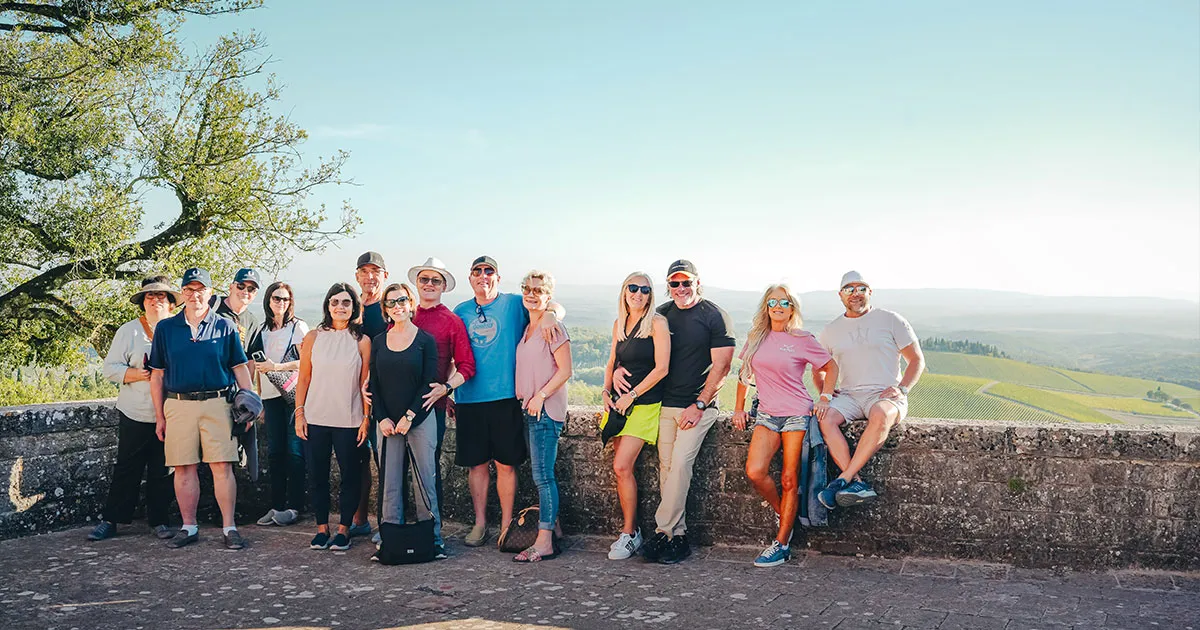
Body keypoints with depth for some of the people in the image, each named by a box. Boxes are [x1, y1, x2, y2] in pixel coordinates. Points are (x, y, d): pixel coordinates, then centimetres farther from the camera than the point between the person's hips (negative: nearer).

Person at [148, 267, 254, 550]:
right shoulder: (165, 328, 10)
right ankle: (189, 527, 16)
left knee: (222, 467, -5)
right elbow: (157, 374, 12)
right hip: (178, 406, 2)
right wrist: (159, 416, 8)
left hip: (217, 403, -2)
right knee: (184, 468, 5)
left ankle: (229, 527, 1)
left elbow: (240, 368, 8)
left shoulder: (225, 326, 7)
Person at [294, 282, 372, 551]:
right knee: (318, 476, 7)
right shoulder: (314, 337, 5)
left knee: (350, 476, 2)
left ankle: (344, 529, 15)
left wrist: (366, 419, -2)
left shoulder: (362, 341, 1)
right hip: (316, 418, 1)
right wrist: (299, 413, 1)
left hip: (349, 421, -1)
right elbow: (304, 379, 7)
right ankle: (322, 529, 19)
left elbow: (365, 384, 1)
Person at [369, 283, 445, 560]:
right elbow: (374, 384, 9)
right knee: (389, 483, 2)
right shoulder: (378, 342, 10)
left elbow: (429, 382, -4)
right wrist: (382, 418, -3)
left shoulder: (425, 340, 0)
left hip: (420, 419, -3)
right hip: (387, 423, 3)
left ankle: (432, 539, 7)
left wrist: (409, 416, -11)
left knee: (424, 480, -1)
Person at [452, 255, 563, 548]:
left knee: (506, 463, 2)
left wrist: (549, 315, -21)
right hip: (469, 399, 3)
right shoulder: (460, 312, 13)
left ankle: (506, 524, 13)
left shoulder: (514, 304, 4)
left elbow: (556, 308, 2)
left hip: (505, 396, -2)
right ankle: (480, 523, 19)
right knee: (476, 463, 7)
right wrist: (448, 393, 14)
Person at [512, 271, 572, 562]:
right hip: (529, 409, 9)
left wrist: (541, 395, -16)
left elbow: (565, 370, -13)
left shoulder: (553, 328, -10)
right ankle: (554, 527, 23)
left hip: (546, 410, -8)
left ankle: (544, 543, -4)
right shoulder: (527, 328, 15)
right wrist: (523, 398, 14)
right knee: (542, 474, 13)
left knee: (542, 475, -8)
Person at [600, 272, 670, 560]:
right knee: (622, 468, 2)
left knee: (622, 466, -13)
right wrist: (606, 392, 5)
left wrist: (632, 395, -12)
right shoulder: (619, 324, 12)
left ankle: (629, 534, 0)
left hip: (645, 403, -6)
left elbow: (661, 368, -13)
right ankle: (629, 530, 13)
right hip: (620, 402, 6)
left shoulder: (657, 323, -8)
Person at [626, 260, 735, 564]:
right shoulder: (661, 315, 11)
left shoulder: (715, 316, -3)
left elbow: (721, 366, -7)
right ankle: (677, 536, 10)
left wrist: (699, 406, -12)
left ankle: (662, 531, -8)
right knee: (667, 467, 3)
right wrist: (619, 369, -3)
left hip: (698, 406, -5)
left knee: (680, 462, -15)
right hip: (665, 404, 5)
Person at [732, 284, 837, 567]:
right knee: (755, 471, -14)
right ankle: (783, 515, 13)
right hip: (767, 414, 4)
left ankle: (781, 544, 5)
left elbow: (831, 367, 8)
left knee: (789, 479, -3)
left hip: (797, 414, -3)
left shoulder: (802, 340, -1)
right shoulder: (756, 337, 10)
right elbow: (744, 373, 20)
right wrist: (738, 408, 16)